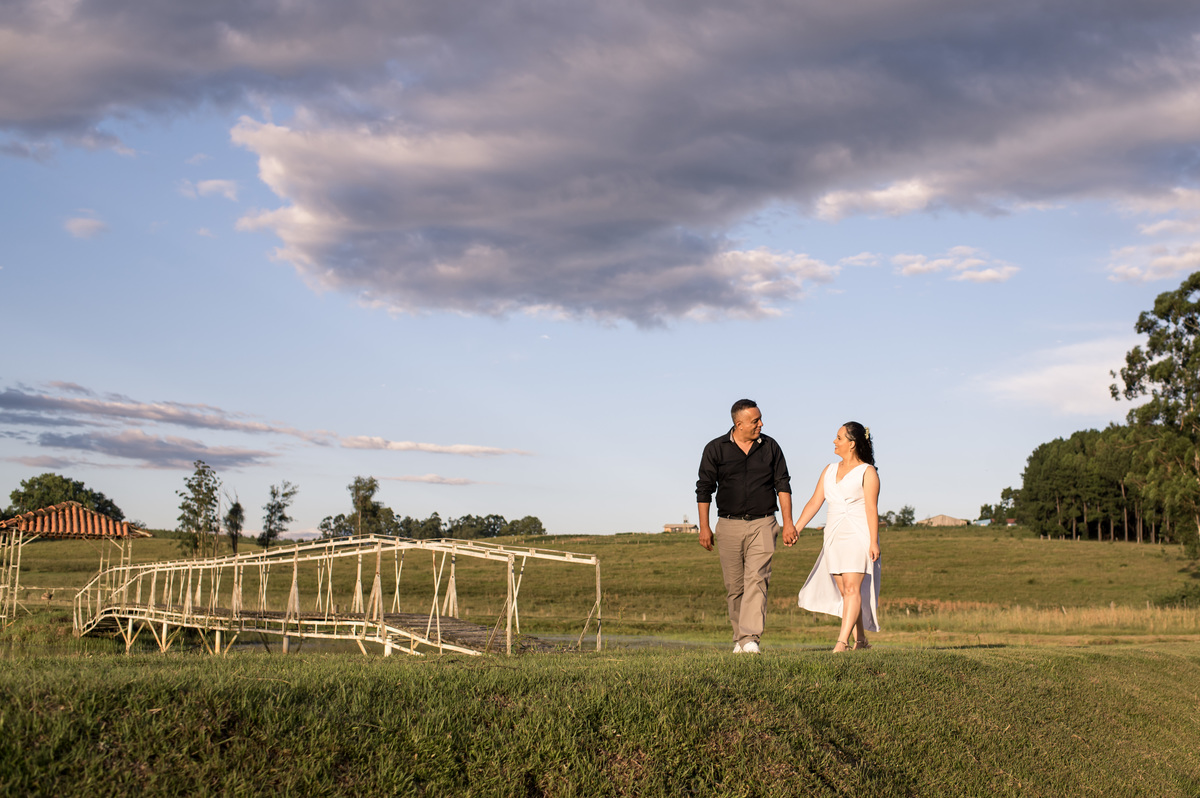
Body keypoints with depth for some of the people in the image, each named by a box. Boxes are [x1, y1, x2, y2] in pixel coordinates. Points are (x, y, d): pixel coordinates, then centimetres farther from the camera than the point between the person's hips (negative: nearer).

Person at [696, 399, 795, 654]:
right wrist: (704, 527, 1)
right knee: (734, 586, 4)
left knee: (756, 579, -15)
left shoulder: (770, 447, 6)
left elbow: (783, 485, 10)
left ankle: (750, 639, -21)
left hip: (762, 524, 0)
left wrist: (788, 522, 2)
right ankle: (739, 639, 16)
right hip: (729, 525, 1)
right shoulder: (716, 449, 2)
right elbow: (704, 489, 6)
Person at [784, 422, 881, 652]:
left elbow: (871, 509, -8)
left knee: (852, 587, -15)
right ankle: (860, 640, 15)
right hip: (834, 537, 6)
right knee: (844, 591, 6)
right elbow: (815, 502, 11)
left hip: (858, 536, -6)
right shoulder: (830, 470, 15)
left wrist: (874, 542, -14)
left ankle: (842, 641, -23)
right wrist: (796, 528, 1)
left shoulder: (867, 472, -2)